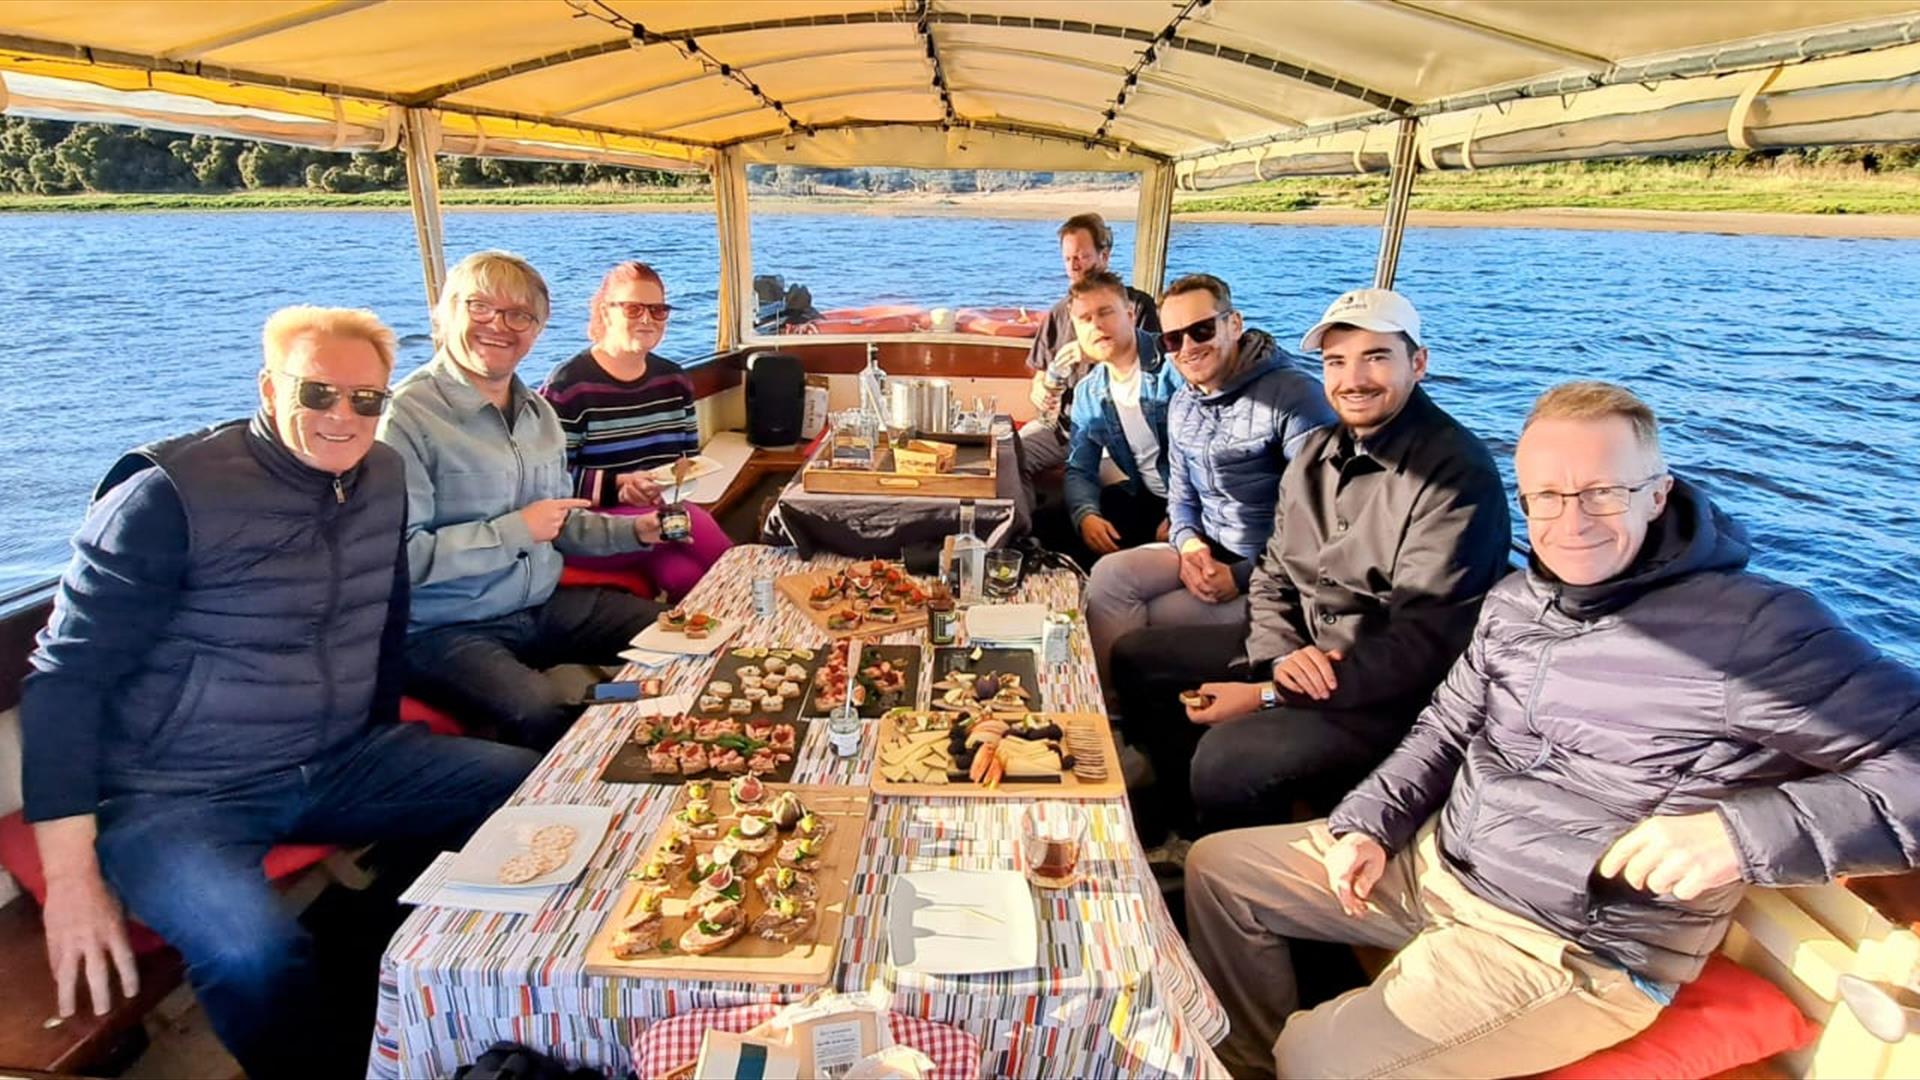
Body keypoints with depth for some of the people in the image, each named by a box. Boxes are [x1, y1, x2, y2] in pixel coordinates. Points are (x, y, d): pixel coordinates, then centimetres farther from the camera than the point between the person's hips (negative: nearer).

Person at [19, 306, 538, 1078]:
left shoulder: (382, 476, 3)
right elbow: (64, 679, -12)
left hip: (341, 767, 6)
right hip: (176, 796, -5)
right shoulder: (170, 494, -15)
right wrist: (72, 874, -16)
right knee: (259, 955, -34)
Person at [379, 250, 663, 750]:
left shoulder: (538, 412, 12)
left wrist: (635, 532, 4)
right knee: (547, 717, -34)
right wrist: (516, 531, -19)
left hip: (546, 606, 8)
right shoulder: (408, 415, -15)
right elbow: (400, 555, -22)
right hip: (446, 629, -8)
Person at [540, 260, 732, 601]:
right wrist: (616, 485, -25)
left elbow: (690, 454, 20)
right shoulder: (568, 387, -7)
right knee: (694, 523, -30)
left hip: (664, 511, 5)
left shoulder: (674, 380, 15)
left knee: (683, 576, -28)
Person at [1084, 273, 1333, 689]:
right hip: (1206, 552, 7)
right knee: (1109, 575, -17)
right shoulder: (1182, 405, 10)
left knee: (1154, 619, -20)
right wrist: (1187, 542, -6)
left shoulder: (1293, 395, -15)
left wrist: (1242, 577, -19)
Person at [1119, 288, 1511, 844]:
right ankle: (1187, 820, 24)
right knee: (1135, 656, 8)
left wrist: (1268, 696, -23)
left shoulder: (1457, 472, -18)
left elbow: (1421, 648, -23)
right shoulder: (1317, 451, 7)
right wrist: (1282, 653, -12)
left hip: (1396, 693, -8)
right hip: (1304, 649, 8)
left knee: (1227, 756, -31)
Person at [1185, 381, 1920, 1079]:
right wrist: (1367, 825, -1)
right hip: (1433, 860, 8)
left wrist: (1746, 830, -33)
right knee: (1219, 868, 8)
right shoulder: (1514, 601, 5)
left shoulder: (1754, 627, -19)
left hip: (1571, 947, -7)